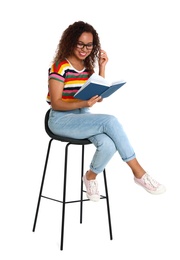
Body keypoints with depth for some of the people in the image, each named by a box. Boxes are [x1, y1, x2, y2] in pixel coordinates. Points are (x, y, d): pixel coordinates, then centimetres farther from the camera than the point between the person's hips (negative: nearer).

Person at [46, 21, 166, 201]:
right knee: (110, 121, -29)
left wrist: (102, 67, 2)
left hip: (83, 117, 6)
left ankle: (91, 176, 1)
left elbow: (99, 96, 8)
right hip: (61, 120, -6)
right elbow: (55, 103, -14)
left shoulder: (88, 66, 10)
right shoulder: (60, 66, -9)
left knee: (108, 144, -28)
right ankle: (139, 173, -21)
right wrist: (84, 104, -30)